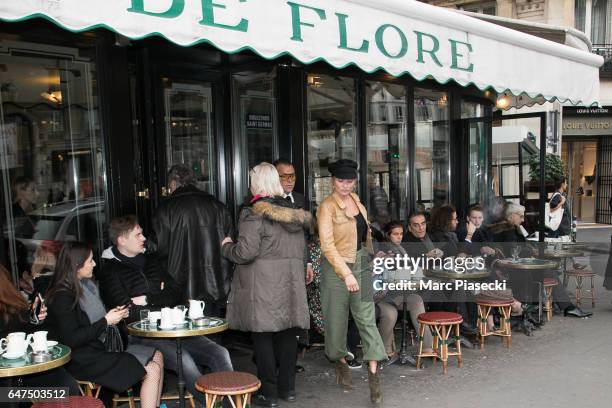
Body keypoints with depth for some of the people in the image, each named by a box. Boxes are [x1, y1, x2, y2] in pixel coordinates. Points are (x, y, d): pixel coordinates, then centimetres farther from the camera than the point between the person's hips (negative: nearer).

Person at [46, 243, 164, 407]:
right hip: (83, 361, -9)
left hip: (99, 347, 9)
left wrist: (115, 316, 4)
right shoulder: (62, 296, -17)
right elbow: (72, 340, -22)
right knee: (152, 370, -15)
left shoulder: (86, 285, 9)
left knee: (157, 356, 6)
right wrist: (106, 321, -17)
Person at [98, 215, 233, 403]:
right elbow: (129, 313, -13)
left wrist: (149, 299, -4)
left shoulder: (149, 260, 18)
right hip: (141, 335, -6)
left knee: (220, 353, -14)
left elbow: (176, 293, 12)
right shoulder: (110, 271, -2)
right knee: (184, 359, -32)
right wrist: (160, 299, -4)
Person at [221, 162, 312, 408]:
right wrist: (302, 272, 29)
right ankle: (287, 388, 21)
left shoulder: (253, 214, -11)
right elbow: (302, 250, 16)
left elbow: (246, 252, -16)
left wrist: (227, 247, 3)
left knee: (263, 336, 2)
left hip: (262, 286, -6)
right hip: (291, 284, 6)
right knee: (287, 334, 11)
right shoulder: (293, 212, 10)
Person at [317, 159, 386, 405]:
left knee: (367, 318, -2)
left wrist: (370, 258, 17)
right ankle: (340, 362, 31)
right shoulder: (327, 207, -11)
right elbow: (327, 245, -18)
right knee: (337, 318, 8)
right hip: (336, 267, -4)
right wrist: (346, 274, -24)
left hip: (361, 265, 5)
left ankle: (373, 374, 0)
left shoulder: (357, 201, 8)